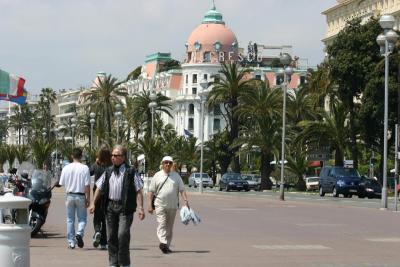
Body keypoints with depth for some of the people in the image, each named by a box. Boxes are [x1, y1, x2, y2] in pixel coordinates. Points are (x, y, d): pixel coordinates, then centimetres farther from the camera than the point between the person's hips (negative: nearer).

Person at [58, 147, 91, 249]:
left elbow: (62, 183, 4)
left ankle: (71, 242, 9)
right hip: (81, 196, -2)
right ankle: (79, 233, -16)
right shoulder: (84, 168, -9)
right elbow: (87, 185, -10)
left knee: (70, 219, 10)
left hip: (70, 196, 2)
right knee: (82, 218, 10)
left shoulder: (66, 168, -2)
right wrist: (88, 199, -3)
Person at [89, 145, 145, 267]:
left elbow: (138, 191, -4)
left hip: (125, 207, -5)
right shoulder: (108, 172, 13)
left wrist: (140, 207, -12)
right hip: (110, 206, 5)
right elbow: (99, 188, 18)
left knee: (123, 235, -12)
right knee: (111, 236, 7)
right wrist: (93, 203, 9)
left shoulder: (130, 172, -1)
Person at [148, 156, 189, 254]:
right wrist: (150, 205, -1)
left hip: (173, 205, 3)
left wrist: (185, 200, -7)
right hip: (160, 204, -3)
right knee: (161, 224, -16)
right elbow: (151, 191, 5)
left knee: (169, 227, 7)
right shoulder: (157, 176, 5)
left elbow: (182, 189, 7)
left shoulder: (176, 176, 11)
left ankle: (167, 246, 14)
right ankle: (163, 242, -30)